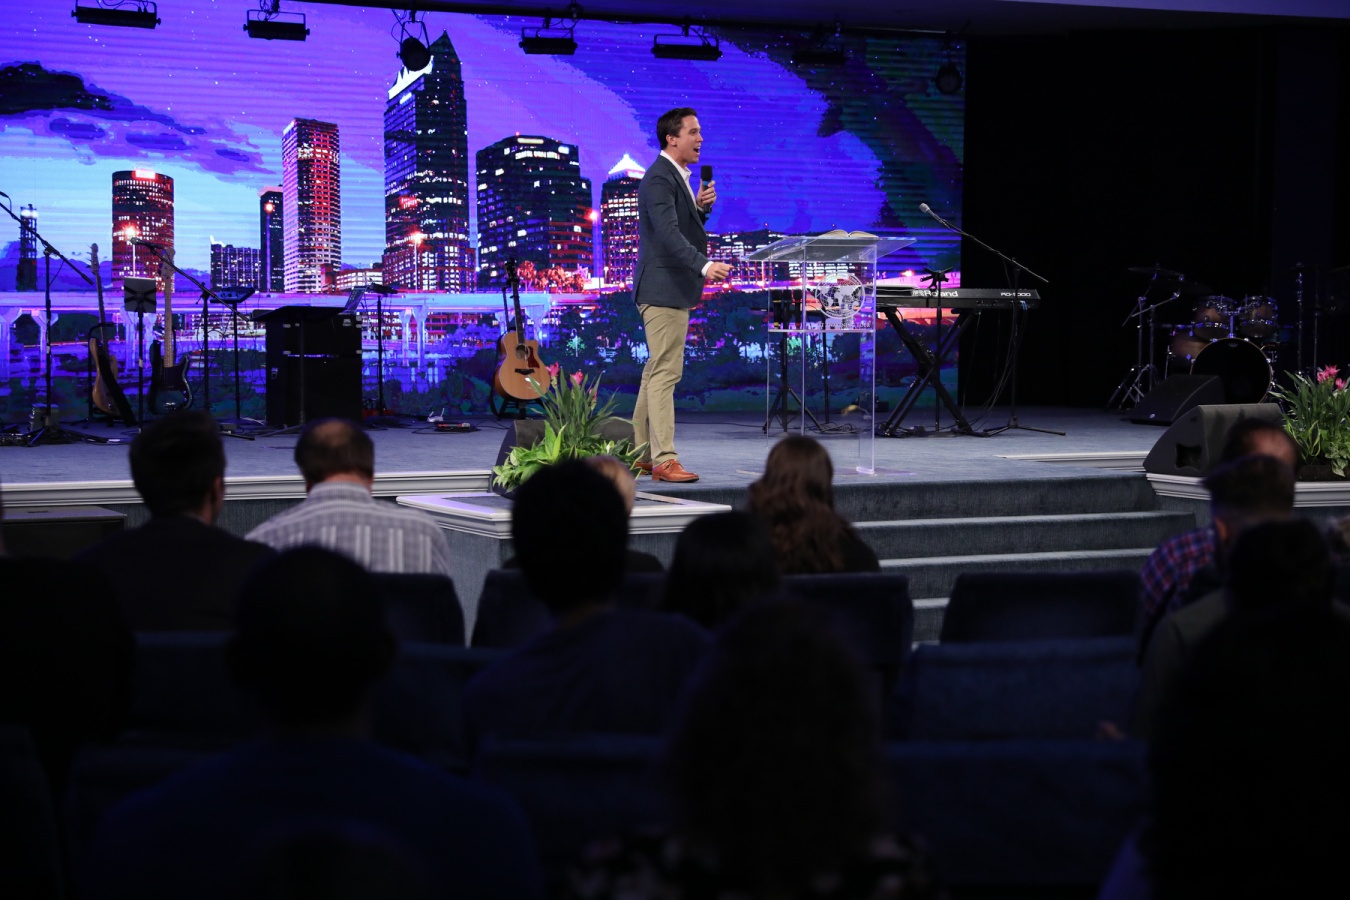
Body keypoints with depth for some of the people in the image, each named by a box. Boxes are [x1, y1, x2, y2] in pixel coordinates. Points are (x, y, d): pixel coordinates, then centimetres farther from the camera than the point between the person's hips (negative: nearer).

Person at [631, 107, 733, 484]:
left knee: (657, 372, 14)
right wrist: (705, 265, -40)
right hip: (663, 289, -11)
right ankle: (665, 460, -12)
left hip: (674, 290, 11)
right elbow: (668, 233, -28)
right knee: (665, 373, -11)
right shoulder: (659, 179, -16)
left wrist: (702, 207, 2)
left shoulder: (678, 178, 16)